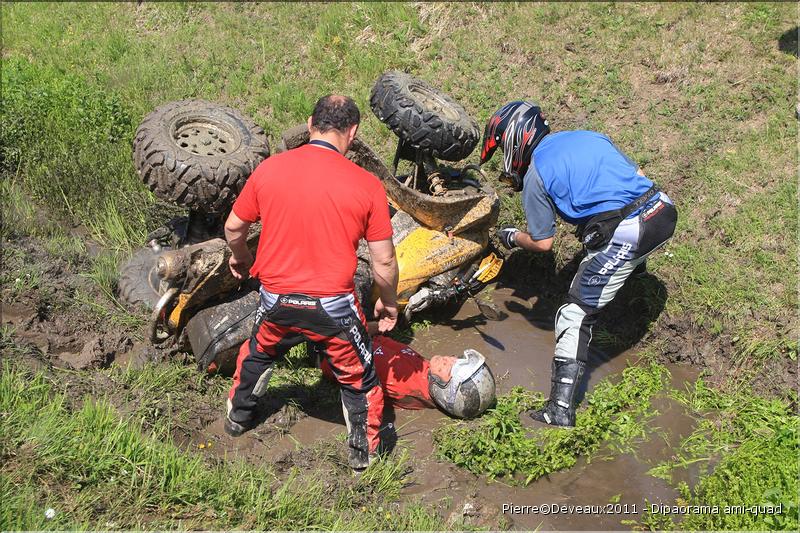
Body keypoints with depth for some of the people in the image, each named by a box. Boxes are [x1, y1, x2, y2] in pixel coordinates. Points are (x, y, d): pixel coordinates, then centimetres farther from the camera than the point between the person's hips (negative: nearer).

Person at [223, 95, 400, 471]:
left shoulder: (268, 169, -5)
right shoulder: (366, 185, -12)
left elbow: (233, 228, 8)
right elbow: (384, 262, -7)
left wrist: (239, 256, 29)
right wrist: (388, 303, 11)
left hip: (276, 297, 3)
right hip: (333, 307, -3)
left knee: (257, 354, 33)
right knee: (358, 379, 21)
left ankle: (237, 418, 53)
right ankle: (363, 452, 37)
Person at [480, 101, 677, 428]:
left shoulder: (535, 175, 2)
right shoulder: (590, 136, 19)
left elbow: (543, 243, 6)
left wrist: (512, 238, 26)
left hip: (623, 236, -7)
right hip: (663, 211, 7)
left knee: (577, 314, 1)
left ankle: (561, 409, -2)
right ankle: (636, 265, 60)